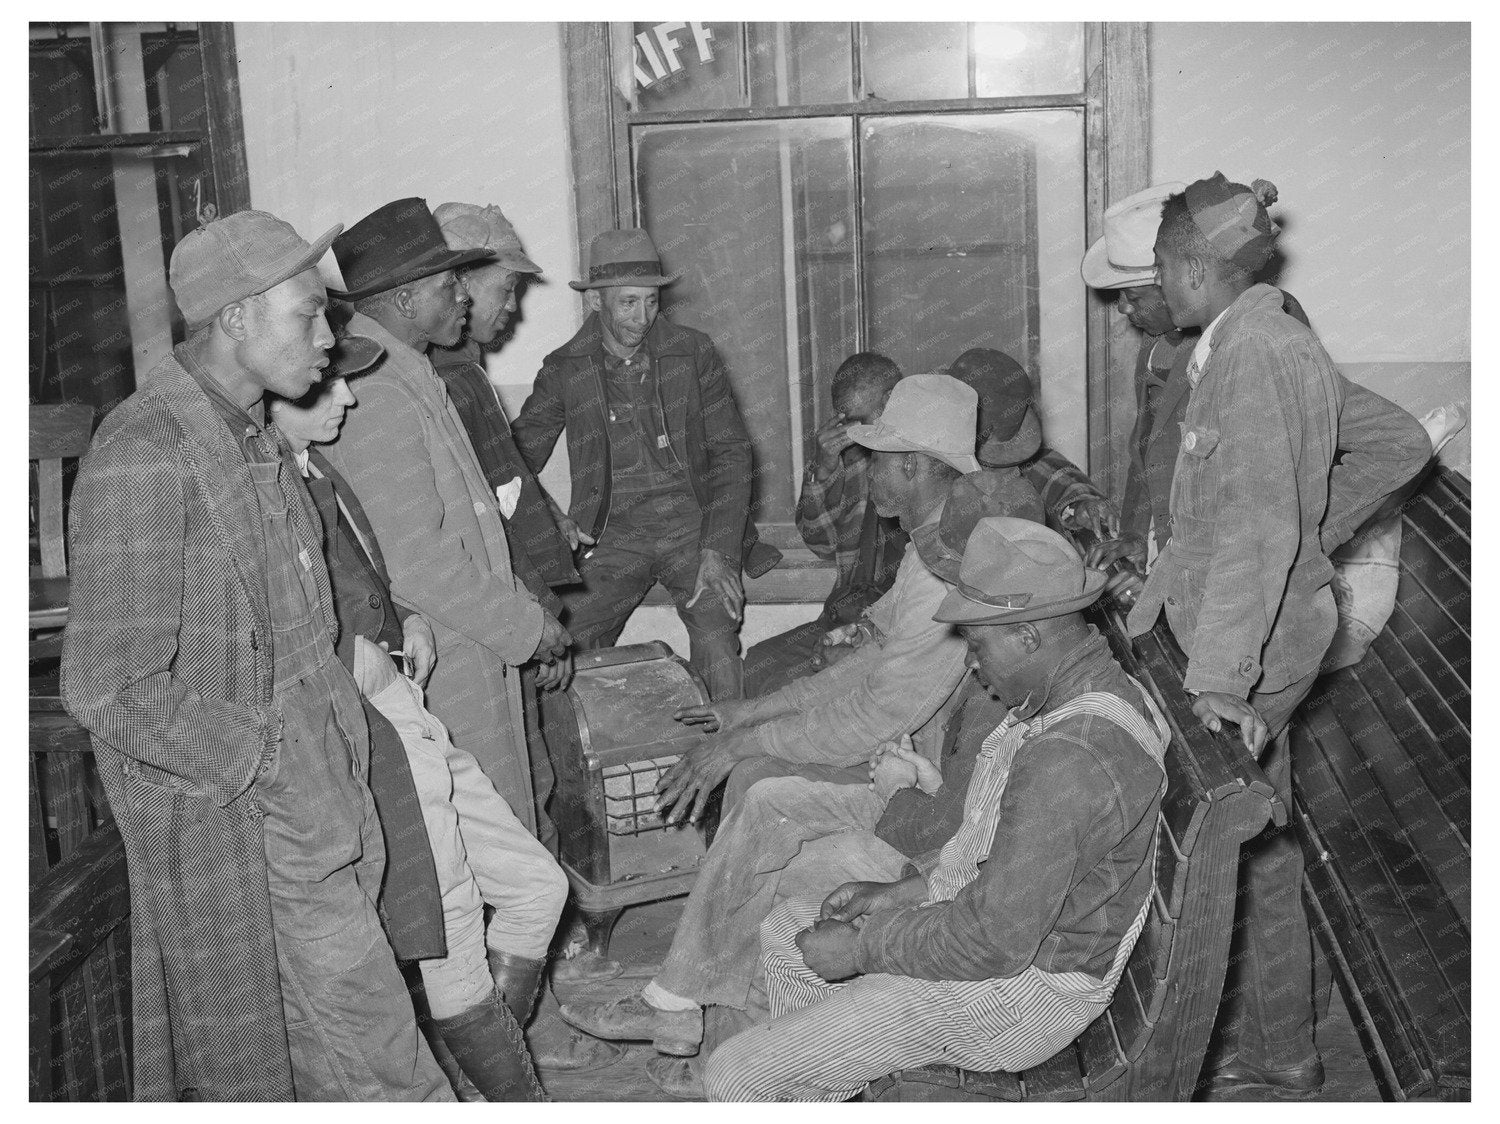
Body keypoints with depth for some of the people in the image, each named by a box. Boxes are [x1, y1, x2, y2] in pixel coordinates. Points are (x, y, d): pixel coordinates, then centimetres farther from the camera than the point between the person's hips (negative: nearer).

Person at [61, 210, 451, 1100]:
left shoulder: (256, 439, 10)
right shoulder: (144, 457, -20)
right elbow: (112, 690, -23)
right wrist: (267, 760, -18)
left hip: (306, 796, 9)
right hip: (235, 821, -9)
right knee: (369, 1039, 0)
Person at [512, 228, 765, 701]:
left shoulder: (693, 353, 0)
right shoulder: (565, 370, 2)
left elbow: (730, 452, 0)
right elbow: (515, 459, 8)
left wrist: (719, 551, -11)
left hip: (692, 523, -1)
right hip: (612, 534, 1)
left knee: (717, 650, -21)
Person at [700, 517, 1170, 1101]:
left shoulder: (1067, 760, -34)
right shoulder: (1100, 685, 1)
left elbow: (996, 940, -30)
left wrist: (864, 948, -17)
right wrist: (910, 888, 5)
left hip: (1023, 987, -10)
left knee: (736, 1074, -10)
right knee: (787, 929, 22)